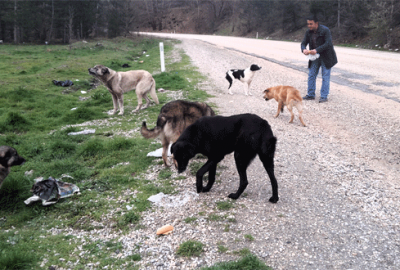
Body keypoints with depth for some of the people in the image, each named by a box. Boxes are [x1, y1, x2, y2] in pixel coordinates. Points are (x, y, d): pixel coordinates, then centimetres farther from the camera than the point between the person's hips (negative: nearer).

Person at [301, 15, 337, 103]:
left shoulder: (325, 30, -17)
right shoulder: (308, 32, 1)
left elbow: (328, 43, -24)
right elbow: (304, 43, 2)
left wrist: (316, 50, -34)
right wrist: (304, 49, -23)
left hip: (325, 57, -6)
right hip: (315, 57, 6)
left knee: (325, 77, -1)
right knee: (311, 75, 8)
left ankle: (324, 96, 4)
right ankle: (311, 95, 18)